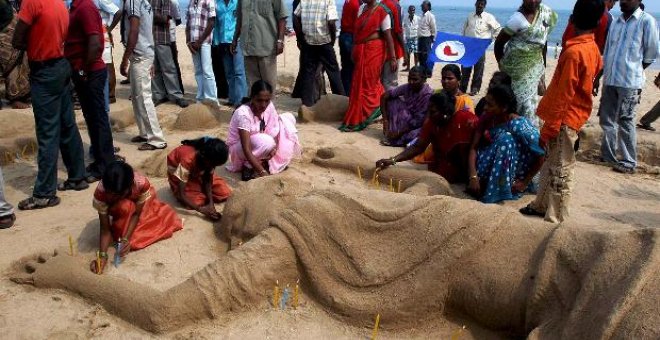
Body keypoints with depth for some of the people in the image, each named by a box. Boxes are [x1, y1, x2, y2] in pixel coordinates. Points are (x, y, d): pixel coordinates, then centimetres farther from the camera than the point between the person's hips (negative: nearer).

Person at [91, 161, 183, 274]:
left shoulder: (142, 183, -39)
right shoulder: (100, 192, -37)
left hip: (142, 207, 2)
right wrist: (103, 255, -42)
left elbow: (137, 213, -25)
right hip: (118, 211, -1)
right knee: (124, 207, -33)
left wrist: (126, 239, -36)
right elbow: (105, 228, -30)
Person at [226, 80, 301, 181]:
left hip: (258, 143, 7)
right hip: (239, 149, -7)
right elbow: (246, 149, -36)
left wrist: (275, 147, -31)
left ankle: (279, 160, -2)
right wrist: (262, 172, -42)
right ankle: (248, 167, -10)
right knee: (266, 142, -39)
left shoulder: (269, 106, -14)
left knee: (287, 118, -6)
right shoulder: (243, 113, -32)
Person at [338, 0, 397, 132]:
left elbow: (388, 35, -13)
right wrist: (354, 50, 16)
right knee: (371, 82, 15)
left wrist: (392, 58, -16)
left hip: (374, 51, -7)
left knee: (364, 85, -1)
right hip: (361, 51, 7)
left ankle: (357, 120, 8)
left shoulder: (381, 11, -10)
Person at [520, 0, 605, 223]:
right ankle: (542, 205, 31)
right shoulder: (593, 48, 4)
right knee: (550, 165, 19)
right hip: (574, 115, 9)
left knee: (560, 171, -3)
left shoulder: (573, 52, -21)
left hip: (564, 119, -9)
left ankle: (555, 220, 4)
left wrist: (548, 129, -17)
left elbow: (563, 96, -21)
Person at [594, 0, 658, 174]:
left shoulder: (647, 21, -5)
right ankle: (607, 155, 27)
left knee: (625, 123, -1)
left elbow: (652, 54, -3)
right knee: (607, 120, 12)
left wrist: (634, 71, 4)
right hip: (609, 80, 6)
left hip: (630, 83, -6)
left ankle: (629, 162, 10)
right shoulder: (616, 22, 12)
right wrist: (597, 77, 14)